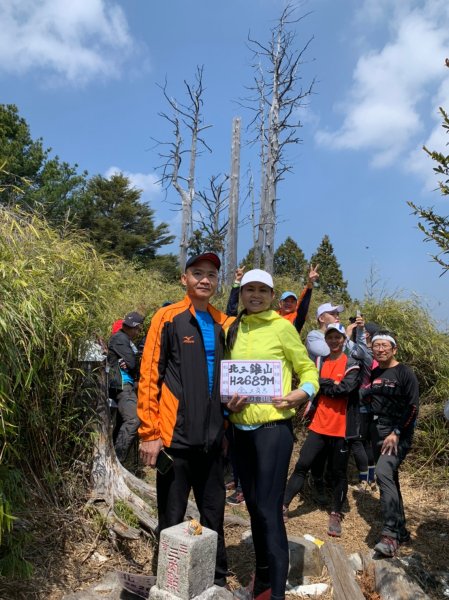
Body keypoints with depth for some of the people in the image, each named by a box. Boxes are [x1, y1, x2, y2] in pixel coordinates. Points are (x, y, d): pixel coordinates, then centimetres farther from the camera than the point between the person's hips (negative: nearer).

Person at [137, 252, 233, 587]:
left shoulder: (223, 323, 8)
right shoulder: (168, 318, -7)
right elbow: (149, 376, -9)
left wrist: (228, 414, 9)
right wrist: (149, 433, -11)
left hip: (212, 437, 5)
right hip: (176, 435, -4)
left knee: (214, 514, 17)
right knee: (172, 518, 9)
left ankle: (218, 579, 35)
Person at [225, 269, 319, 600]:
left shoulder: (282, 327, -6)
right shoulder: (233, 330, 8)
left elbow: (308, 369, 0)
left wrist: (303, 393, -20)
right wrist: (227, 399, -5)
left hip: (273, 427, -5)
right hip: (241, 429, 5)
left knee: (269, 510, -2)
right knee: (253, 505, 16)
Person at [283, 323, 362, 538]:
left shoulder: (351, 364, -4)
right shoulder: (319, 362, 10)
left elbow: (345, 388, -18)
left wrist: (323, 384, -8)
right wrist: (332, 384, -13)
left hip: (341, 428, -3)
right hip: (319, 425, 3)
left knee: (339, 473, 9)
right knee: (301, 465, 1)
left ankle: (336, 515, 23)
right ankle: (284, 505, 8)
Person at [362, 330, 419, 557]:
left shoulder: (405, 373, -7)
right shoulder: (374, 374, 12)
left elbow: (412, 407, -13)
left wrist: (396, 433, -18)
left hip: (398, 435, -7)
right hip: (378, 434, 7)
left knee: (383, 472, -26)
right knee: (390, 480, 13)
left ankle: (390, 534, -24)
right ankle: (401, 531, 27)